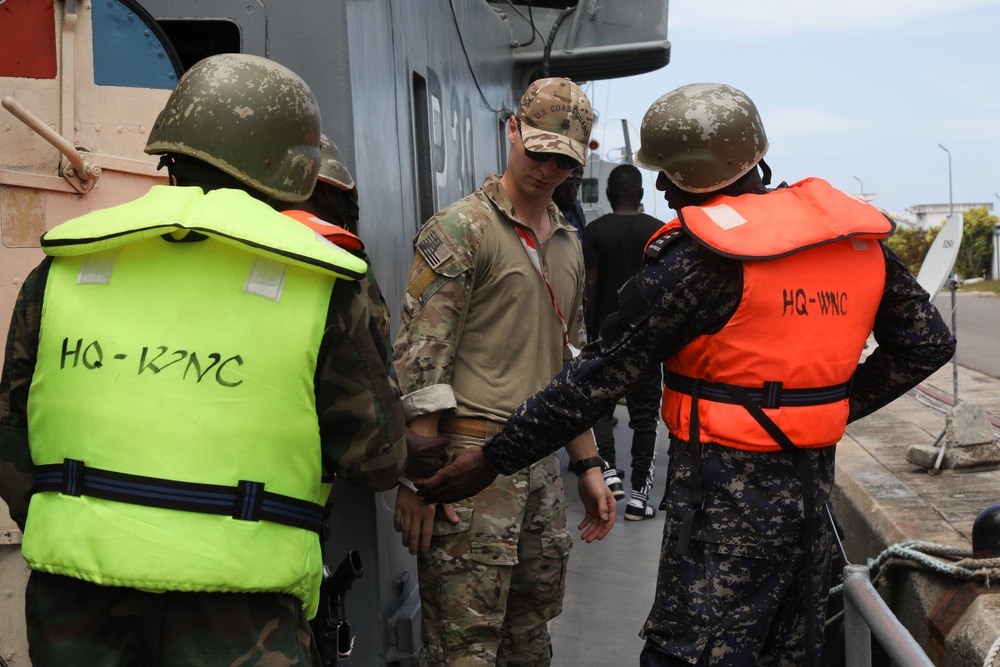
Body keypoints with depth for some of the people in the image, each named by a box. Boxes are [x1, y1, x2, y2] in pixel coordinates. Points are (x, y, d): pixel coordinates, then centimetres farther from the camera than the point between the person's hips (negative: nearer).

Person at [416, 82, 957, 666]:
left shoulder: (698, 258, -17)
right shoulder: (854, 234, 4)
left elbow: (599, 378, -15)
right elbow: (928, 340, 10)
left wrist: (493, 461, -8)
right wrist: (841, 404, 10)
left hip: (727, 495, -7)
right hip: (814, 482, 8)